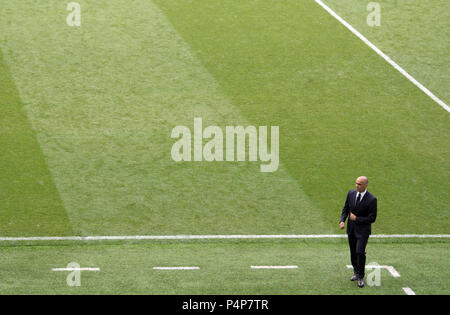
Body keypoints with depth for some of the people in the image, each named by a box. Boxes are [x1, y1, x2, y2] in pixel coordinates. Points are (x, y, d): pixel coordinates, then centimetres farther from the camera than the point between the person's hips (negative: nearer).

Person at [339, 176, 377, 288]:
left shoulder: (371, 200, -17)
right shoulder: (351, 193, -2)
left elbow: (372, 218, -15)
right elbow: (346, 208, 10)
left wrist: (356, 218, -17)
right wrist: (342, 221, -6)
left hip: (363, 229, -5)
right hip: (351, 228, 5)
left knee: (360, 252, -14)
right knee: (353, 252, 14)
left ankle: (361, 277, -1)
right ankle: (356, 272, 34)